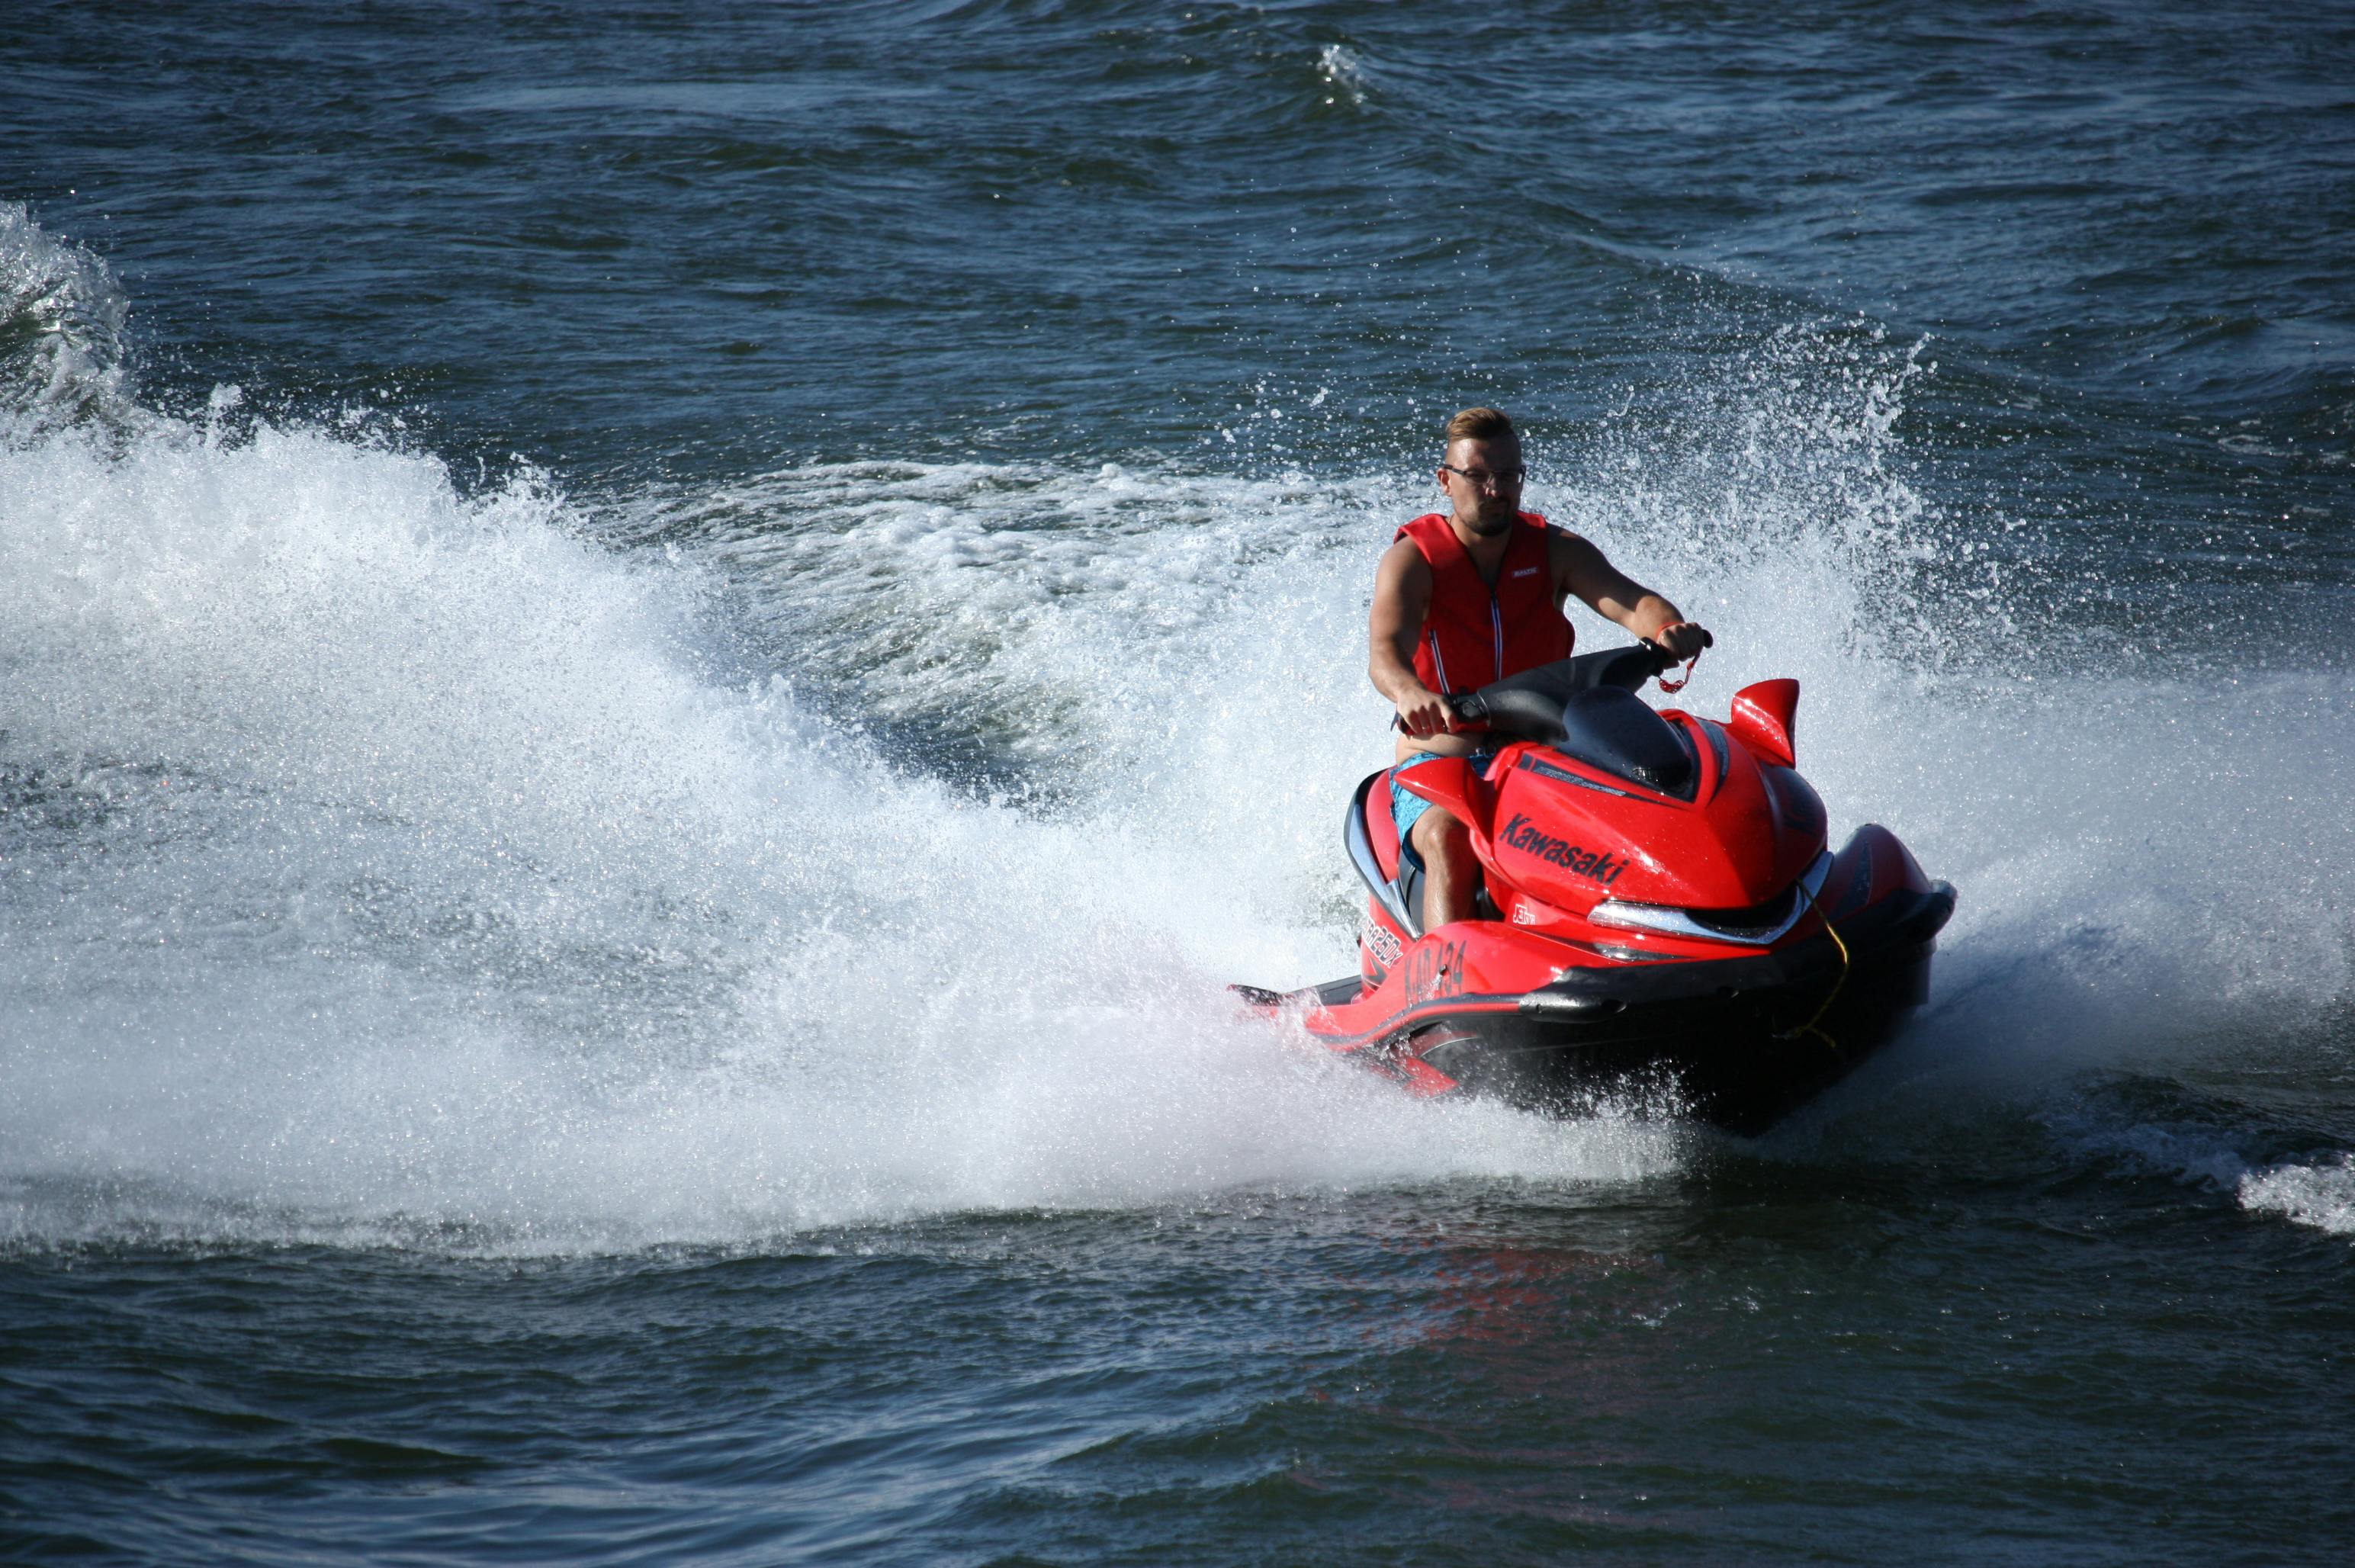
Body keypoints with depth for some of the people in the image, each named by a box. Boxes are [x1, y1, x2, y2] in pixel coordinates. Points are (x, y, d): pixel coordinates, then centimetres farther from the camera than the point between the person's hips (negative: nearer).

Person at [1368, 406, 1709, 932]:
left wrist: (1668, 628, -39)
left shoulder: (1554, 550, 6)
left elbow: (1628, 600, -13)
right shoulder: (1412, 559, -4)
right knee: (1448, 837, -35)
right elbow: (1385, 653, -23)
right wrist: (1410, 692, -49)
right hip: (1439, 759, -3)